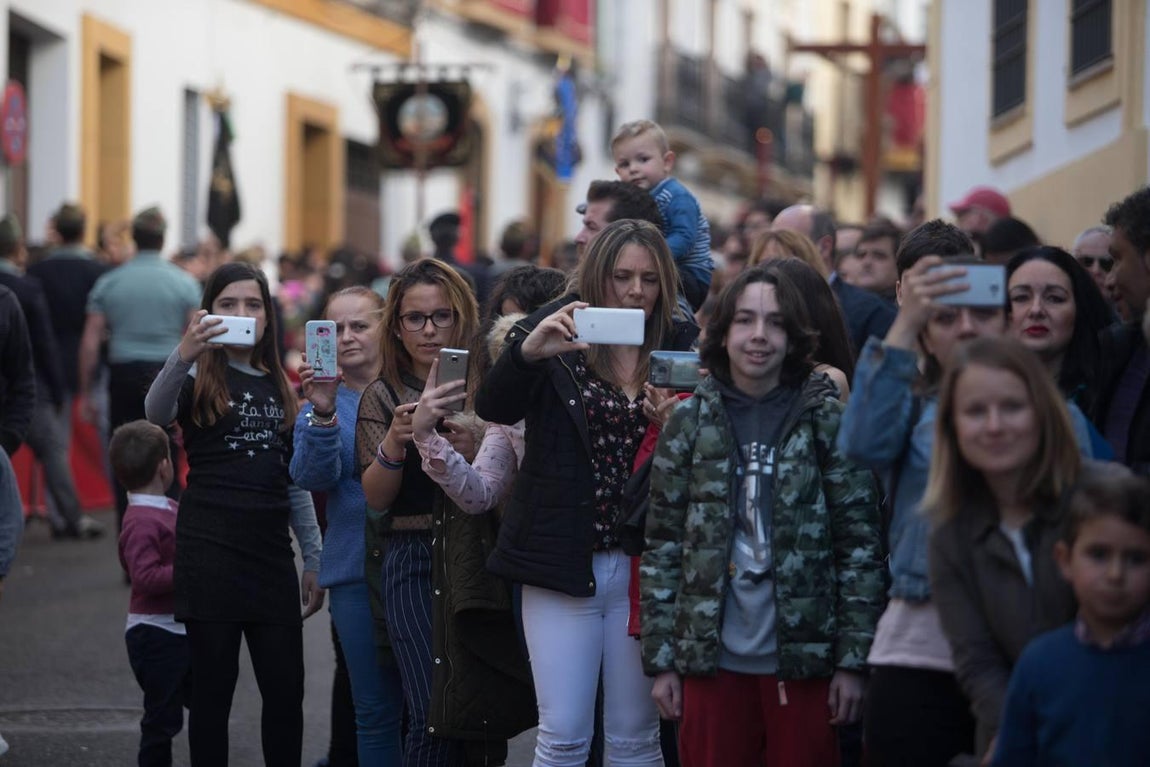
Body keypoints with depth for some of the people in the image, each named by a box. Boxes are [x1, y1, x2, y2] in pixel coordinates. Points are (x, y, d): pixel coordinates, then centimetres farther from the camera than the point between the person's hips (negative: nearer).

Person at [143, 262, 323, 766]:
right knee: (213, 686, -1)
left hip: (271, 554, 5)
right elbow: (156, 413, -27)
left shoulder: (278, 386, 15)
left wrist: (313, 559, 16)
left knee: (286, 688, 3)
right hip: (210, 550, -5)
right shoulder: (199, 378, -2)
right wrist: (182, 356, -44)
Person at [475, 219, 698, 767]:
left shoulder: (681, 345, 4)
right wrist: (528, 351, -33)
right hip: (562, 561, -2)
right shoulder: (557, 331, -1)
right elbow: (493, 407, -15)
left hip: (644, 565, 2)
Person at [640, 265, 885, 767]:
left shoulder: (828, 421, 0)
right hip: (711, 657, 1)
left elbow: (860, 546, -1)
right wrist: (660, 659, 3)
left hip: (803, 658, -1)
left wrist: (853, 660, -5)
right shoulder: (688, 424, 5)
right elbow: (662, 547, 7)